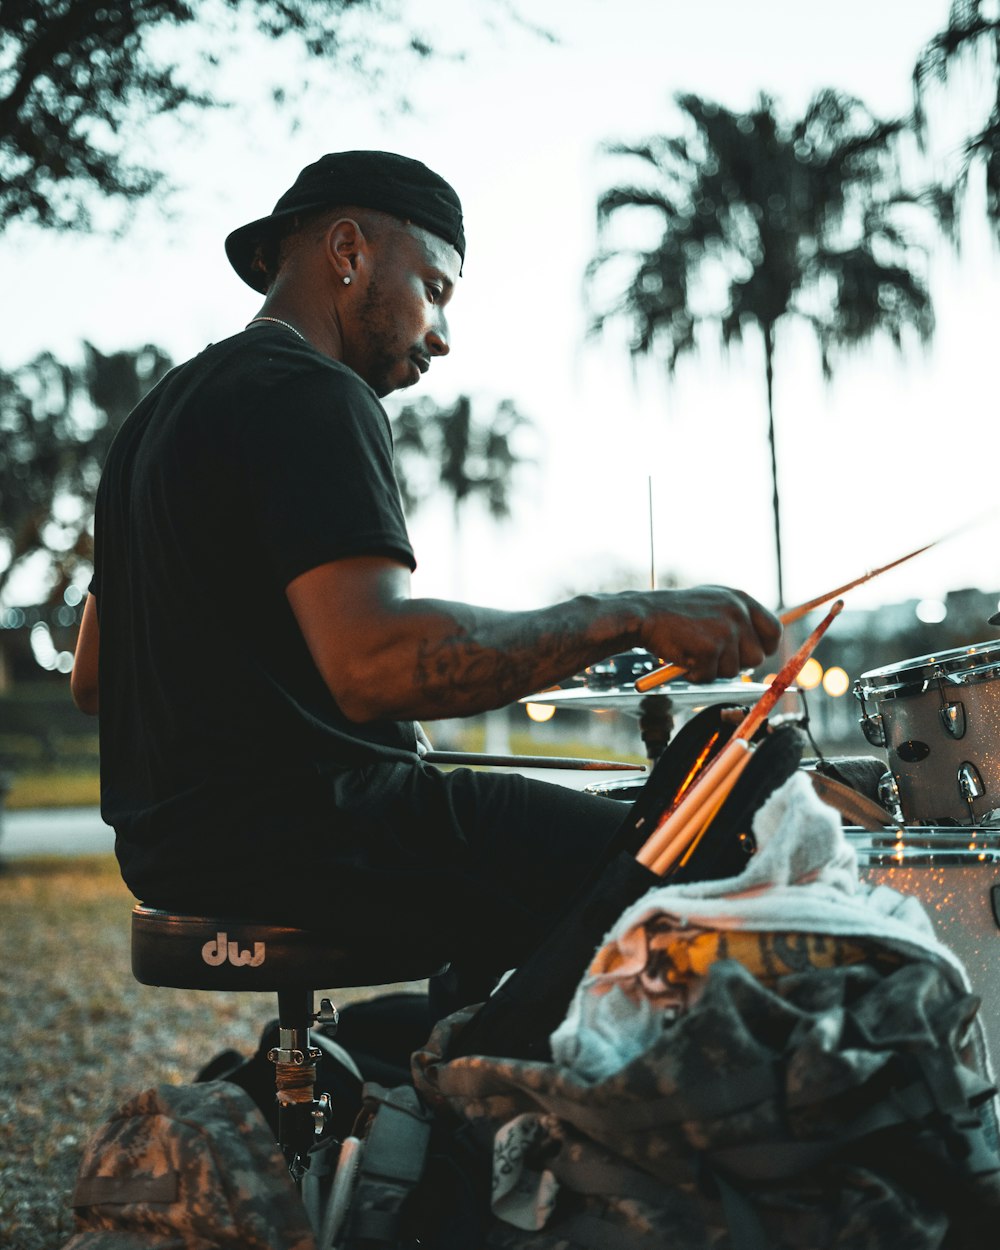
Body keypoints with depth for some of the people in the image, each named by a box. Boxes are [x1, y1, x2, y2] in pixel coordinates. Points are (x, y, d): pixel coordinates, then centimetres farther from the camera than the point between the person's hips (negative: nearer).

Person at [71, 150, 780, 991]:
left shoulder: (165, 407, 19)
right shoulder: (311, 395, -12)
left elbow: (94, 677, 21)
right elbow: (373, 660, -28)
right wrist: (633, 619, -25)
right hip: (302, 826, -10)